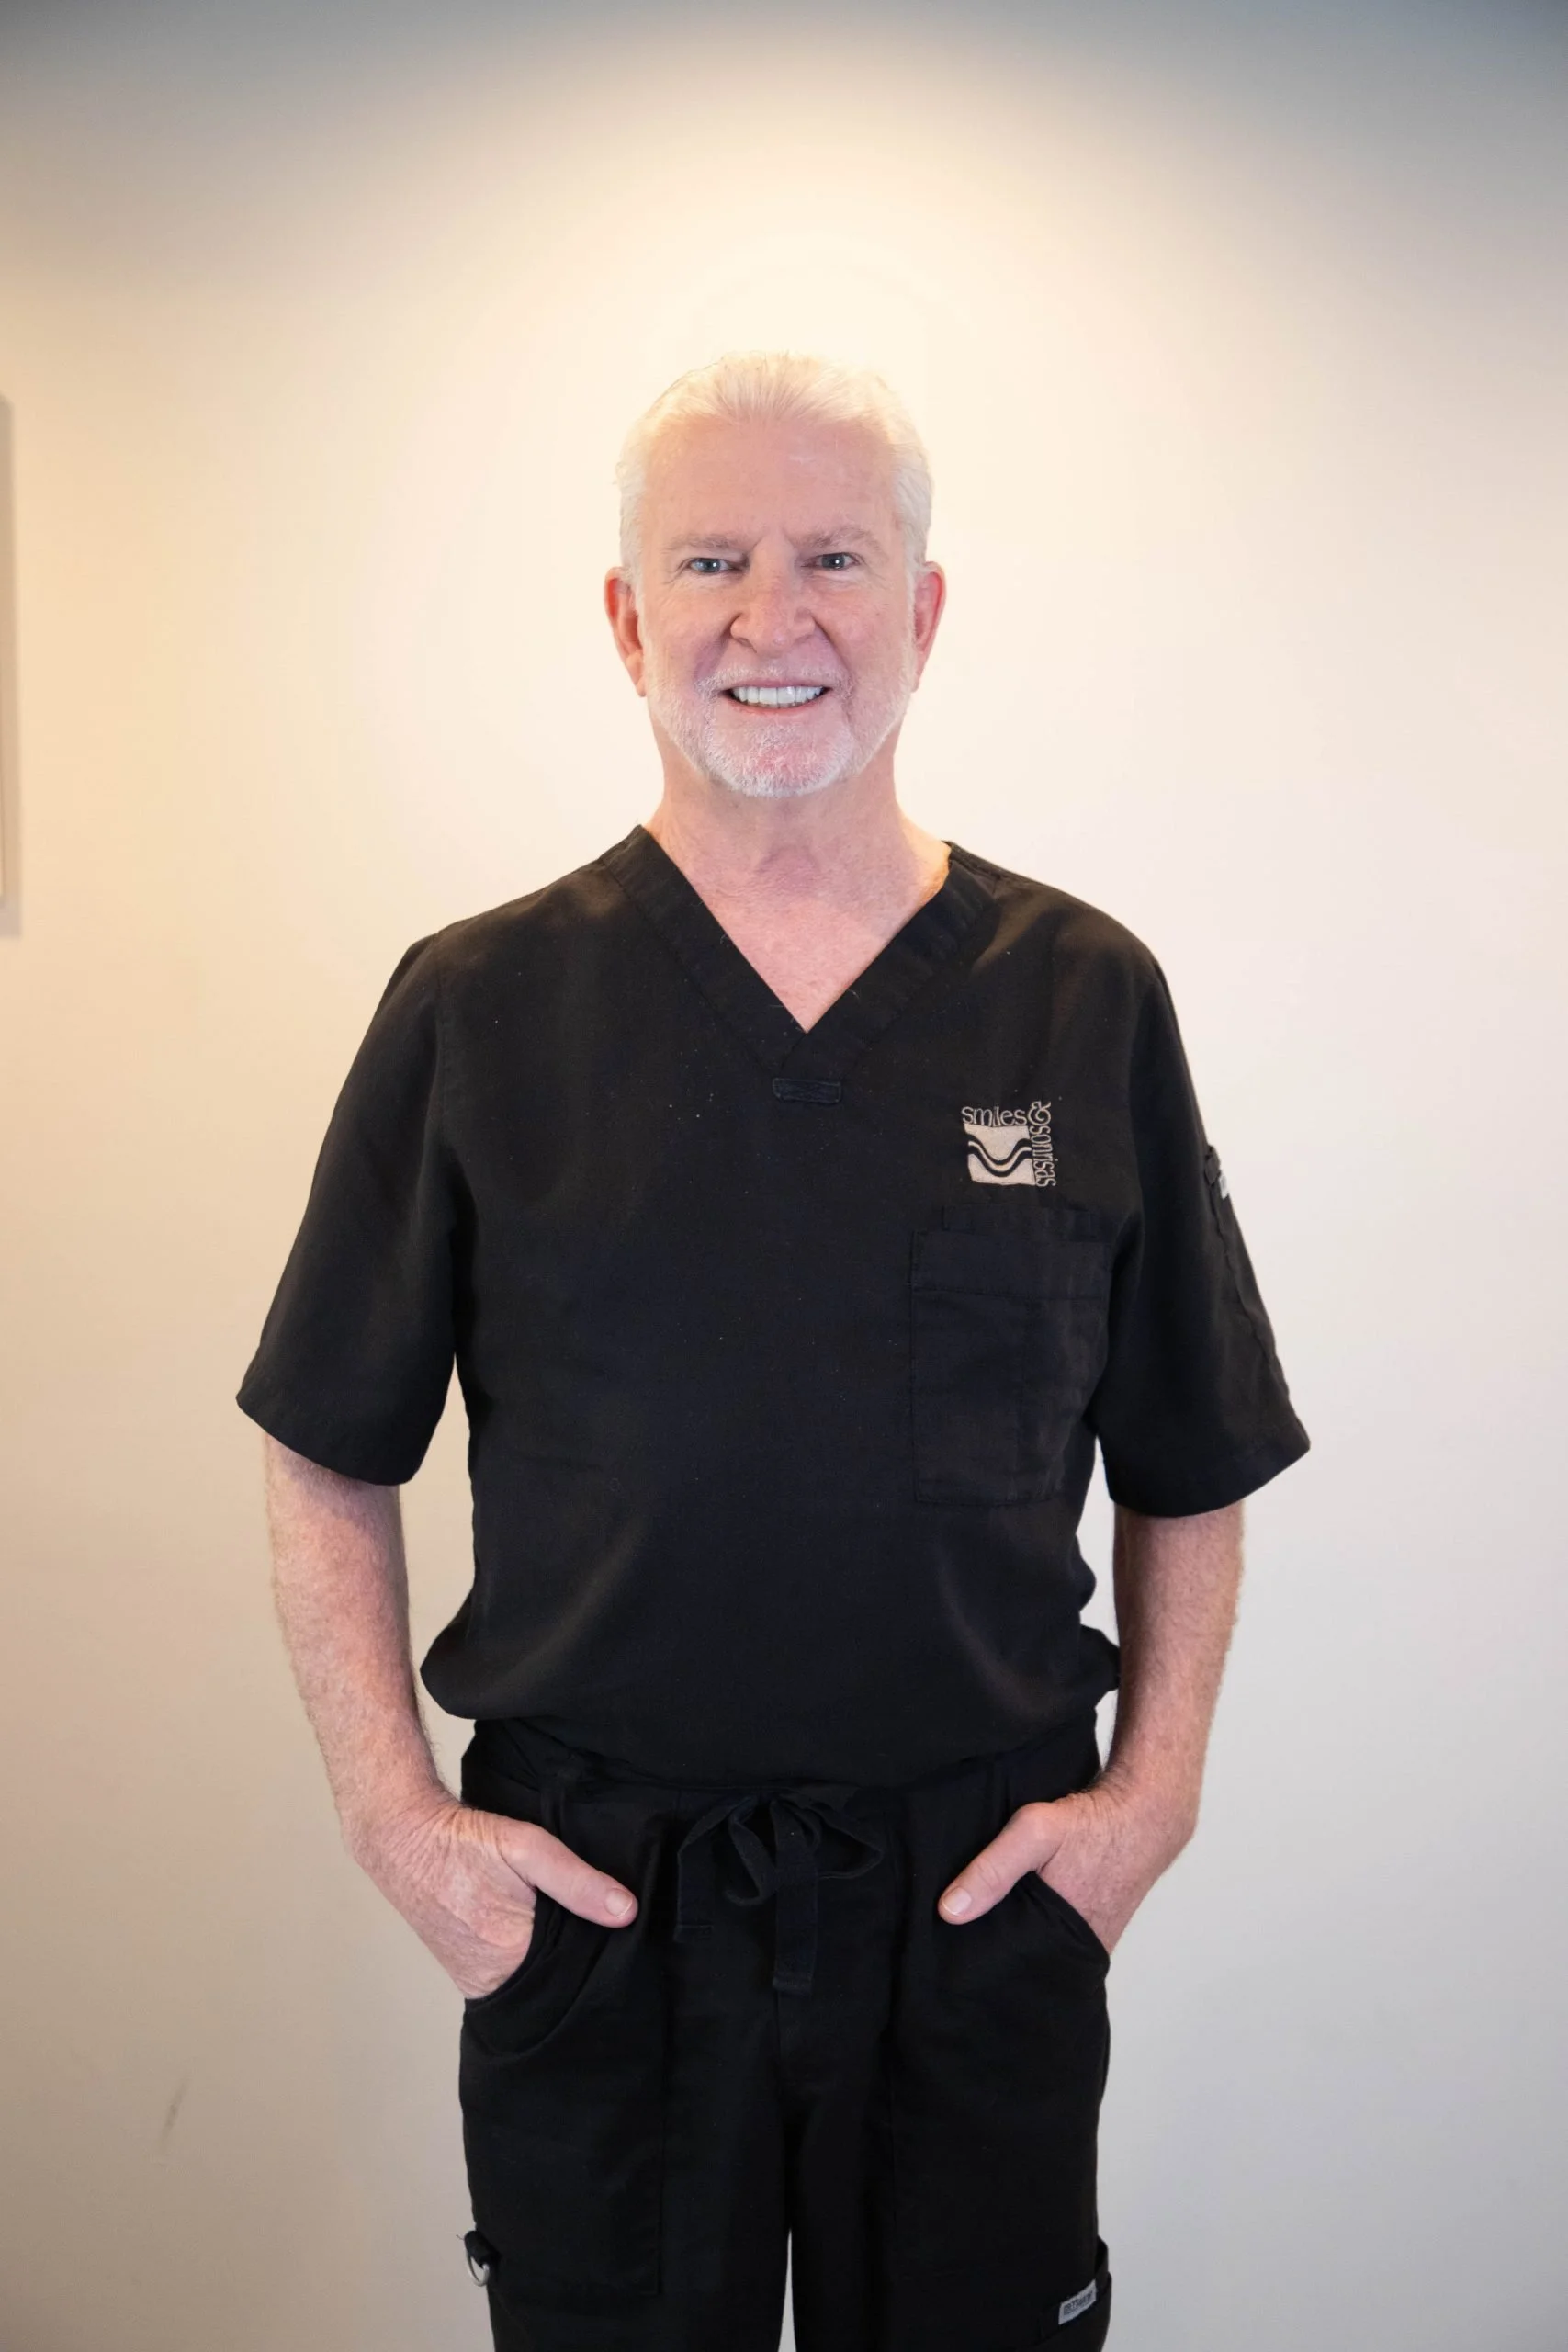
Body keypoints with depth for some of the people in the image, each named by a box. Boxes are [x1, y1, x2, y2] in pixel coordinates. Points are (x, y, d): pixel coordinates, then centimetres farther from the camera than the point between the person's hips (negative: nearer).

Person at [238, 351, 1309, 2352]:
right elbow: (331, 1456, 2)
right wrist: (395, 1814, -4)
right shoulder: (478, 1008, -3)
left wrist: (1155, 1786, -2)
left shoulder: (1088, 1001, -1)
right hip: (582, 1893, 0)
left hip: (985, 1892, 1)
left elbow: (1192, 1467, 6)